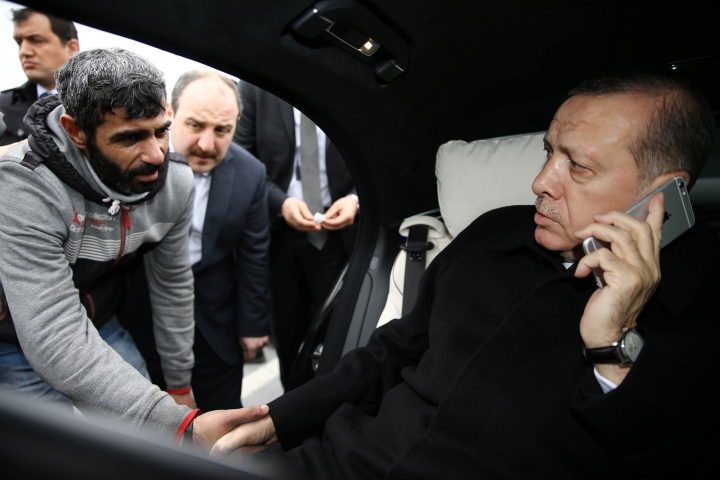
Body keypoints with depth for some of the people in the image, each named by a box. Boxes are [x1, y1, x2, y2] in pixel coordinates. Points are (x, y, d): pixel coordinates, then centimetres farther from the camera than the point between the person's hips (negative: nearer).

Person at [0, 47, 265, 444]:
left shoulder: (175, 181, -16)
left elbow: (172, 285, -3)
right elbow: (57, 344, -39)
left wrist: (180, 384, 5)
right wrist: (182, 425, -45)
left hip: (99, 324, 5)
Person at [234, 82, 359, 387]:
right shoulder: (255, 86, -5)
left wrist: (355, 198, -16)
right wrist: (280, 202, -18)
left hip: (336, 229, 0)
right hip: (275, 229, 1)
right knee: (287, 330, 15)